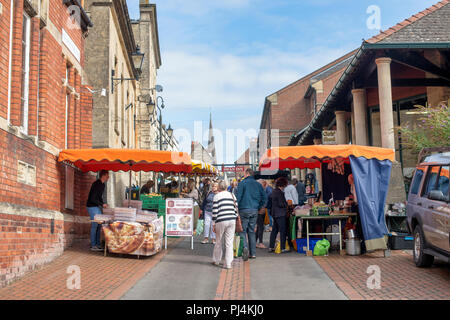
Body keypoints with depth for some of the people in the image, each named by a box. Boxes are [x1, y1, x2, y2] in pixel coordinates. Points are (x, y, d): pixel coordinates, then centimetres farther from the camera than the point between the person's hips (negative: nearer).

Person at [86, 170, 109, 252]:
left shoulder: (102, 185, 11)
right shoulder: (96, 184, -19)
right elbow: (92, 199, -23)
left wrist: (103, 204, 7)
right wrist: (102, 204, -17)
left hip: (97, 207, 9)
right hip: (92, 206, -9)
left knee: (99, 225, 8)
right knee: (94, 225, -9)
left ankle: (98, 244, 14)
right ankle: (93, 245, -4)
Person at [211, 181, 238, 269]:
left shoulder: (217, 196, -1)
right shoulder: (232, 195, 12)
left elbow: (215, 211, -4)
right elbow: (236, 209, 12)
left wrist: (213, 224, 0)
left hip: (221, 221, -3)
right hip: (232, 221, 3)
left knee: (219, 242, 12)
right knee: (229, 242, 3)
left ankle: (216, 260, 25)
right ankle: (228, 263, 1)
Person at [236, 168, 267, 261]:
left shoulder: (242, 183, -5)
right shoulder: (258, 184, 10)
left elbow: (238, 197, -11)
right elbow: (264, 197, 10)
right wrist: (259, 207, 17)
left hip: (244, 210, -5)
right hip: (254, 211, 5)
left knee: (242, 231, -1)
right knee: (251, 231, 12)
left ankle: (245, 247, -24)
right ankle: (253, 253, 11)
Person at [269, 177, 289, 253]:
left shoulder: (274, 191, 13)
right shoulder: (279, 192, -16)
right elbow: (281, 204, -19)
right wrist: (286, 204, 0)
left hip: (275, 213, 10)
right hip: (281, 214, -10)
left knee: (274, 230, 14)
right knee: (283, 231, -4)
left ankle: (271, 247, 17)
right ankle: (283, 248, -4)